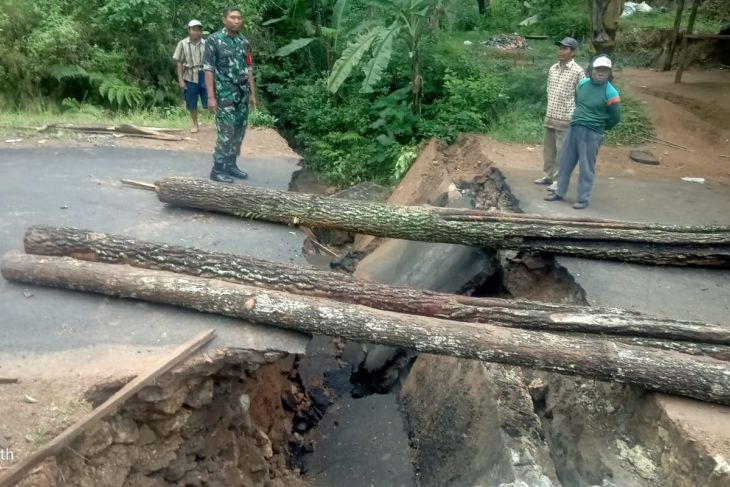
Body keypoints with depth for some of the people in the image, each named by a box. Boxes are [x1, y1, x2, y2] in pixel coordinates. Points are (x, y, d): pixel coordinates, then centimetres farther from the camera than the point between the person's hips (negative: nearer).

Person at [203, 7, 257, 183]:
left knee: (239, 131, 8)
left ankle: (230, 164, 20)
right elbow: (208, 69, -9)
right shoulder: (214, 40, -6)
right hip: (225, 95, -6)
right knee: (226, 132, -9)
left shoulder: (244, 42, 11)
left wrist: (252, 93, 12)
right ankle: (217, 169, 0)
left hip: (242, 95, 6)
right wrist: (211, 96, -15)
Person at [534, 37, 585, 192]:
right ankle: (548, 175, 27)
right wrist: (550, 110, 15)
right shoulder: (552, 69, 9)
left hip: (565, 118, -6)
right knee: (548, 148, 14)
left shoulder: (578, 71, -9)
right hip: (550, 116, 6)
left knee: (562, 150, 0)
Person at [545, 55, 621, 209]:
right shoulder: (582, 83, 5)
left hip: (591, 133, -5)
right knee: (565, 162, 12)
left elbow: (616, 117, -1)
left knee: (586, 167, 1)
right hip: (573, 128, 6)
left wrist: (600, 127, 10)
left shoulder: (610, 93, -10)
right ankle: (559, 192, 26)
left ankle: (583, 199, 10)